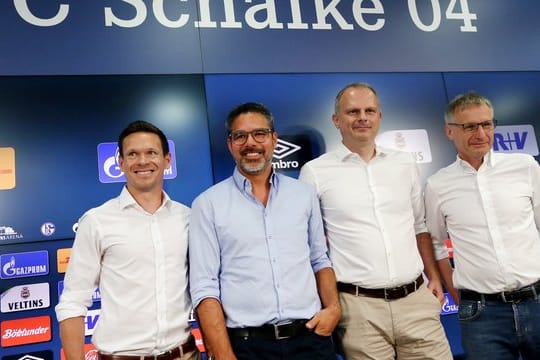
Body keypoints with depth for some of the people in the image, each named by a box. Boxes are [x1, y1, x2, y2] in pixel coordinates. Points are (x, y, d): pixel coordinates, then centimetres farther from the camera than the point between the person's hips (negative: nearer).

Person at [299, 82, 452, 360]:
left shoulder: (405, 163, 9)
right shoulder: (315, 171, -3)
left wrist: (434, 276, 10)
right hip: (359, 306, -3)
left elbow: (419, 227, 17)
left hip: (416, 299, 4)